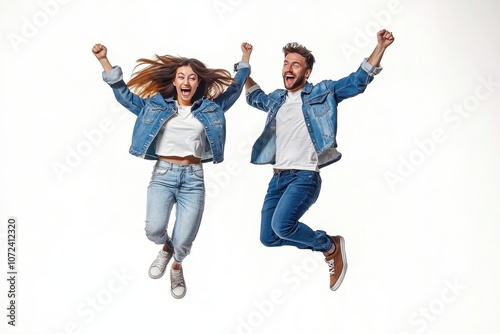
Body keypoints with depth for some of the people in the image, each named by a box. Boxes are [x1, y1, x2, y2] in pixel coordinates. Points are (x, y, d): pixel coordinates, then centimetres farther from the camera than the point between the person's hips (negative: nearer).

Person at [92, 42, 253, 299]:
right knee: (154, 230, -21)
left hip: (193, 178, 0)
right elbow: (123, 93, 14)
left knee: (183, 241, -7)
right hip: (163, 174, 0)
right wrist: (104, 60, 10)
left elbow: (234, 89, 23)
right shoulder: (155, 105, 11)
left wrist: (245, 59, 24)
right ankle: (166, 248, 19)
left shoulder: (210, 108, 12)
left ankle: (177, 266, 32)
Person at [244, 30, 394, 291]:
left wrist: (380, 47, -12)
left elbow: (359, 81, -2)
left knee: (282, 225, -28)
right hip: (277, 178, 7)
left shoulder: (322, 93, 2)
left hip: (305, 177, -7)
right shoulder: (276, 99, 17)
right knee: (268, 238, 4)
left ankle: (331, 246, 1)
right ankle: (325, 246, 24)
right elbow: (254, 97, 38)